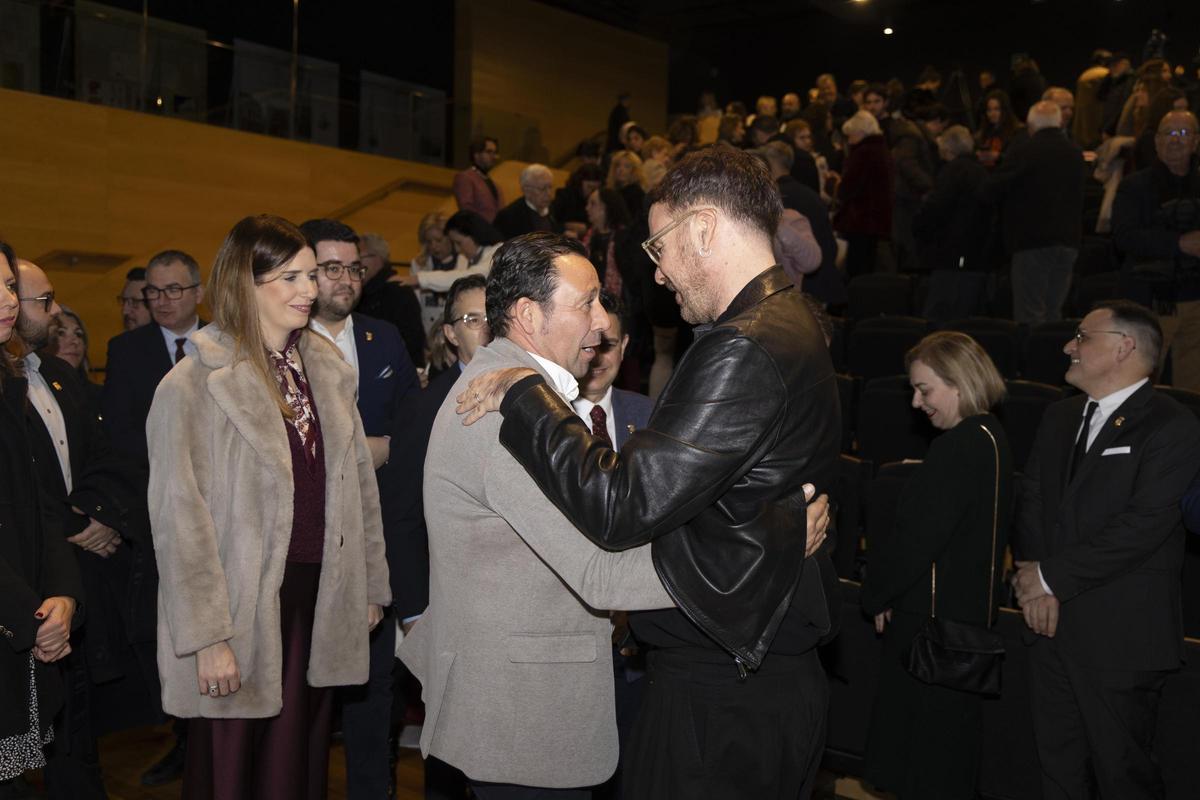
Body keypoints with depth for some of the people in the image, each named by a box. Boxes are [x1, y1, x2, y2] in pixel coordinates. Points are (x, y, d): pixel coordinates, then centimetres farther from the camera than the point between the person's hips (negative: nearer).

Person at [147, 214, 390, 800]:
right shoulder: (193, 385, -11)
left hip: (320, 605, 5)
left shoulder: (328, 369, 7)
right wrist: (206, 638, -15)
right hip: (245, 612, -5)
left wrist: (371, 586, 11)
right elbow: (180, 519, -13)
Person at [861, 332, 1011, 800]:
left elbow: (917, 537, -22)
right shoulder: (988, 438, 9)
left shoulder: (963, 446, -22)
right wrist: (886, 591, 11)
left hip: (937, 618, -10)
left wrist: (876, 595, -8)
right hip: (968, 609, 10)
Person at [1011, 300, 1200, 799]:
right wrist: (1032, 573, -7)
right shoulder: (1060, 417, 14)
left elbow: (1143, 525, -20)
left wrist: (1053, 577, -16)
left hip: (1121, 636, -7)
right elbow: (1031, 497, 10)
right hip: (1052, 625, 7)